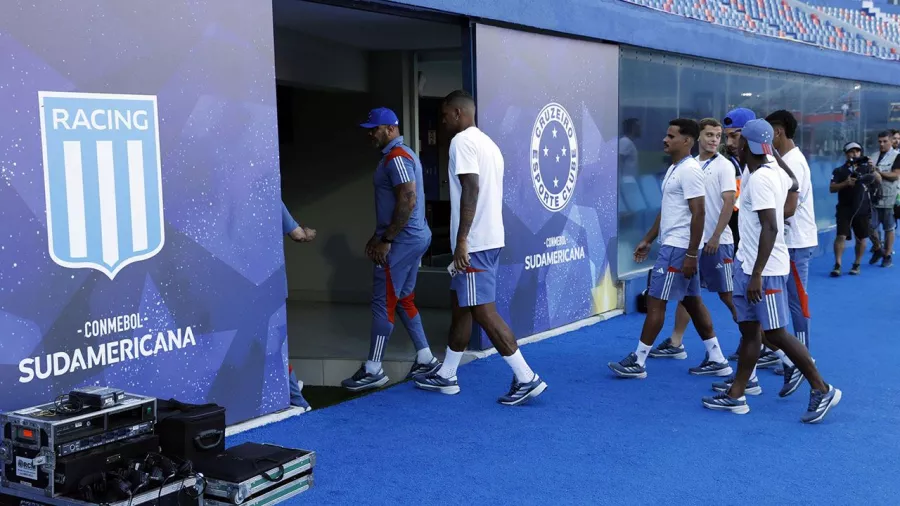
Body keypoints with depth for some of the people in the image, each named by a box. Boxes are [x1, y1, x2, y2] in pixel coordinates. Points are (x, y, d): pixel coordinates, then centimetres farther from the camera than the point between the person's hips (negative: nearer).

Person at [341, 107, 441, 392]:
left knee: (382, 303, -5)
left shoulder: (396, 157, -15)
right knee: (403, 300, 15)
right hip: (413, 238, 10)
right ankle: (425, 360, 19)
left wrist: (385, 240, -20)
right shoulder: (403, 154, 18)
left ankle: (373, 371, 1)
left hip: (401, 241, -10)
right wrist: (378, 236, 19)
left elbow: (408, 201, -24)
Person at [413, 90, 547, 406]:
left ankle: (526, 379, -6)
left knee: (483, 311, -7)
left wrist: (461, 240, -25)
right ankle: (446, 375, 24)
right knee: (461, 305, 16)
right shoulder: (487, 142, 17)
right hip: (489, 238, 10)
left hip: (474, 242, -10)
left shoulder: (462, 141, -11)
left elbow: (471, 189, -23)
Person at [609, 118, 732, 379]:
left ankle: (638, 361, 3)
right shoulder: (674, 169, 15)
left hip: (678, 248, -10)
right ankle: (717, 360, 18)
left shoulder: (689, 170, -16)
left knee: (655, 301, -4)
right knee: (692, 302, 12)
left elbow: (698, 213, -21)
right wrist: (647, 240, 21)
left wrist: (691, 254, -23)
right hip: (672, 245, 10)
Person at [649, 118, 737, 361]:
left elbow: (728, 204, -14)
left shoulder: (724, 166, -8)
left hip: (716, 242, -6)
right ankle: (675, 343, 16)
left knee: (727, 295, 0)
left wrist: (715, 237, -18)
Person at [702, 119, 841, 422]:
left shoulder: (759, 179, -20)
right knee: (749, 329, 11)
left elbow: (770, 228, -26)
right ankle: (736, 395, 18)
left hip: (764, 270, -10)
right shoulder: (775, 172, 8)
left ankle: (822, 391, 7)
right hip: (748, 264, 10)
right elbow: (793, 185, 32)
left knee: (775, 333, -3)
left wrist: (757, 274, -25)